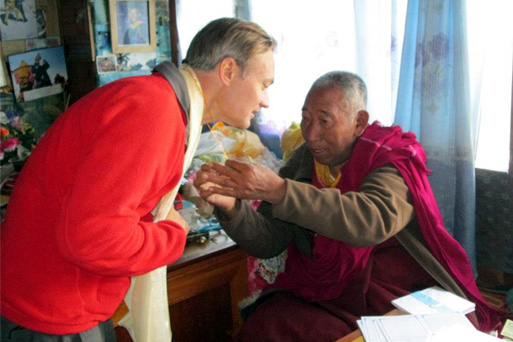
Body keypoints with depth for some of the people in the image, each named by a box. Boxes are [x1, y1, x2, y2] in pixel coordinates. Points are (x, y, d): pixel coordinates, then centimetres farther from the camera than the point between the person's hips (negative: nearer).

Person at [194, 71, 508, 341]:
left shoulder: (395, 158, -10)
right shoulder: (303, 162, 4)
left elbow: (373, 220, -33)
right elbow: (268, 242, -2)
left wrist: (278, 190, -39)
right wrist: (231, 206, -22)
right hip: (323, 298, 3)